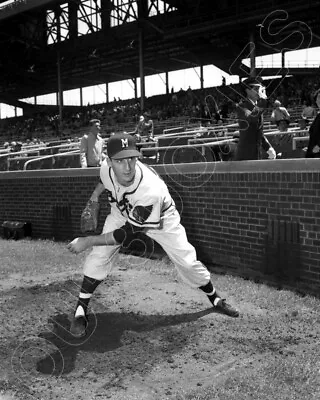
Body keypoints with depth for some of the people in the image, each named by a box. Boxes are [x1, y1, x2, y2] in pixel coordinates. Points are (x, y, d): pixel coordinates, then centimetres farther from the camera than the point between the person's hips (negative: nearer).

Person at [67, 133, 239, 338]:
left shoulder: (151, 190, -46)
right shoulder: (107, 169, -31)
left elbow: (125, 235, -37)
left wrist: (88, 241, -33)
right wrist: (94, 196, 4)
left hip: (160, 219, -3)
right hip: (122, 213, 4)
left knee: (187, 261, -5)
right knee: (100, 255, -15)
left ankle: (215, 298, 25)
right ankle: (81, 310, 1)